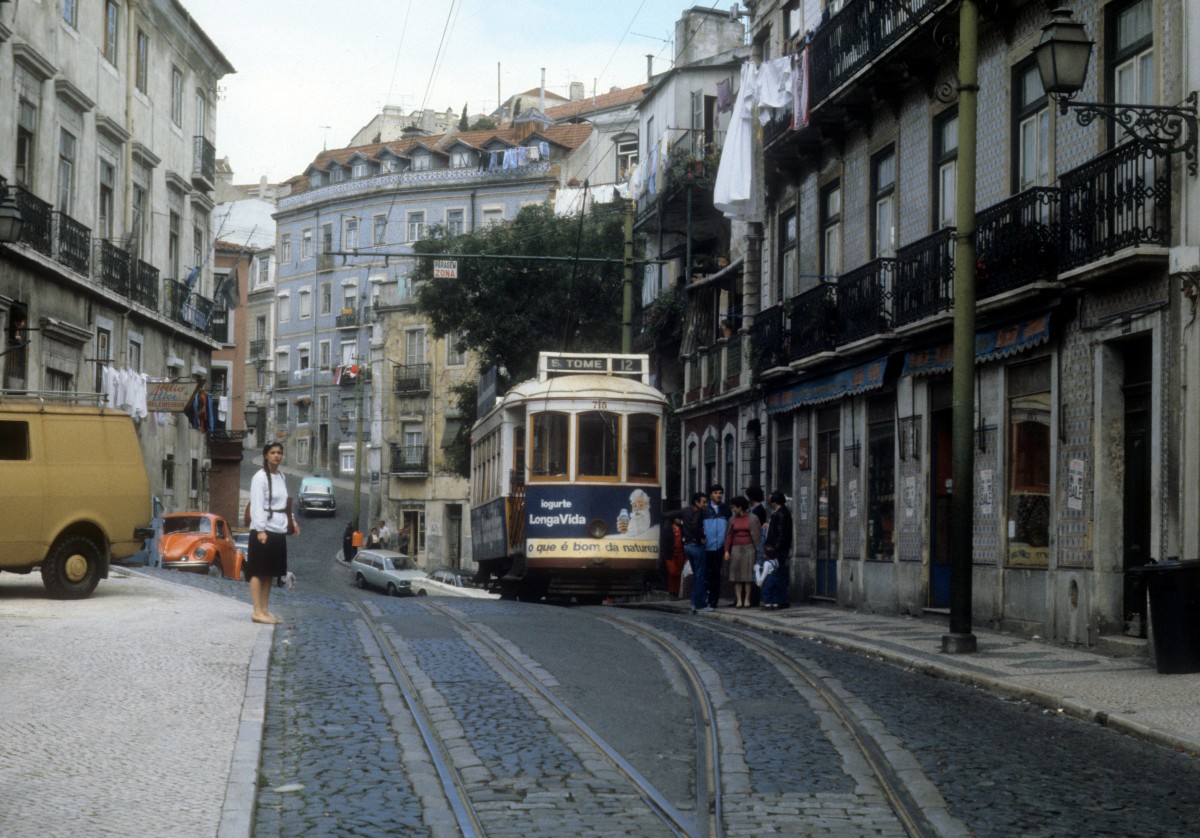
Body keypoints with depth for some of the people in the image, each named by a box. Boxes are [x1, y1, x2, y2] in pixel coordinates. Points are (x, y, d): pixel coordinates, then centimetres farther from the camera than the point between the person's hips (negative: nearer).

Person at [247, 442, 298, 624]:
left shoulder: (281, 477, 15)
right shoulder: (260, 477, -9)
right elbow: (257, 505, -15)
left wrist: (291, 522, 13)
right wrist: (261, 530, -22)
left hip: (279, 531, 8)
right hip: (264, 530, -8)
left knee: (270, 573, 11)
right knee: (259, 572, -5)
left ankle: (265, 610, 15)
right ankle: (257, 611, -5)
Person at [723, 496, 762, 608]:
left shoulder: (752, 519, 1)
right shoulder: (732, 520, 10)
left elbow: (759, 534, 1)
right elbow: (729, 536, 9)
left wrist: (758, 550, -5)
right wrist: (726, 551, 1)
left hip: (748, 548, -3)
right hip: (736, 548, 3)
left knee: (748, 575, -3)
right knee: (737, 575, -1)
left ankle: (747, 599, 1)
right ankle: (738, 600, -1)